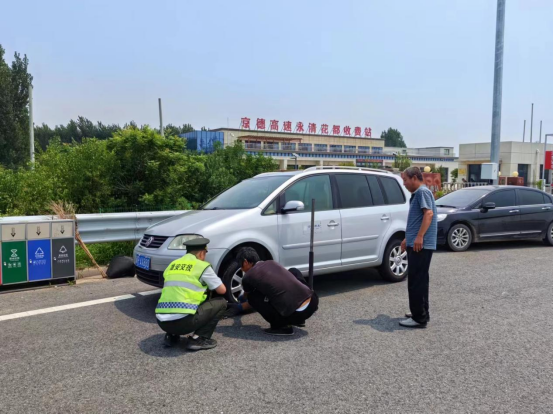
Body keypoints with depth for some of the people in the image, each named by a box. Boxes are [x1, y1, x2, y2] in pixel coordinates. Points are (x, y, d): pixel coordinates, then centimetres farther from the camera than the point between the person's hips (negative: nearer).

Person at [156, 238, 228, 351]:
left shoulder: (172, 265, 19)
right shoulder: (202, 266, 2)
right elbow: (222, 290, 10)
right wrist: (210, 283, 33)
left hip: (162, 322, 7)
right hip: (183, 321, -6)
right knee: (221, 303, 10)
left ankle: (172, 336, 17)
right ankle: (199, 339, 2)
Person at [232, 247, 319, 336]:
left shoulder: (248, 277, 5)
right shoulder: (272, 263, 22)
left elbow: (247, 297, 29)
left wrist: (241, 307, 53)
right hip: (314, 302, 6)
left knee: (252, 297, 11)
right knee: (294, 272, 33)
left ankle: (281, 326, 5)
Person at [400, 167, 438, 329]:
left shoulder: (423, 191, -10)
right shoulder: (417, 194, 21)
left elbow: (429, 214, -24)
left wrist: (419, 237, -30)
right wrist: (408, 239, 31)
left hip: (421, 245, -10)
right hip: (416, 244, 10)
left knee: (417, 282, -6)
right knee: (419, 281, 15)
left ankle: (419, 319, -1)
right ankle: (421, 314, 24)